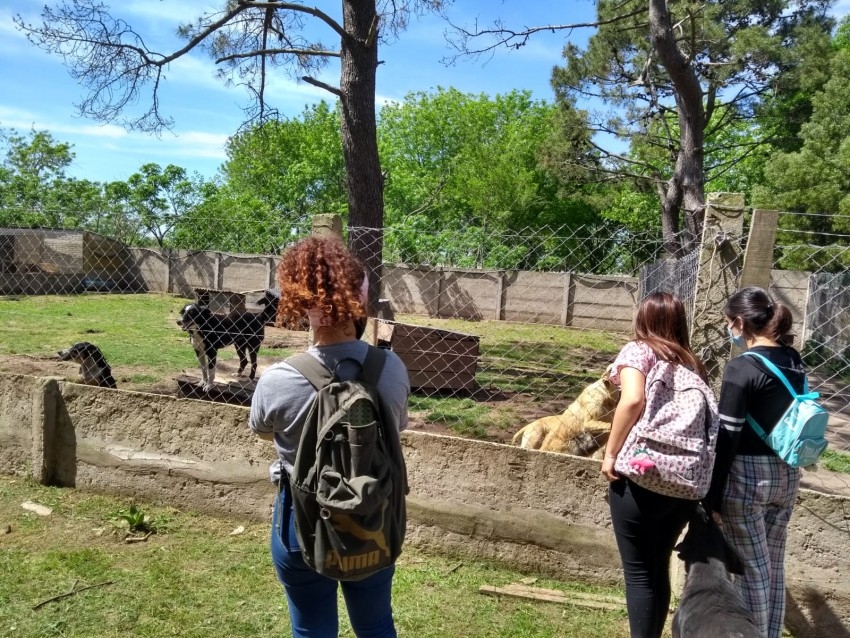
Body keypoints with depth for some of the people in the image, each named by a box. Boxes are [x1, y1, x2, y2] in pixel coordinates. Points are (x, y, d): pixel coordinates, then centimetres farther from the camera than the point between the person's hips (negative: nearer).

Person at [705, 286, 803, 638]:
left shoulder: (741, 368, -18)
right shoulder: (794, 361, 5)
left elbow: (728, 437, -18)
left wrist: (713, 495, -12)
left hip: (748, 475, -8)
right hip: (787, 474, 8)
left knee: (751, 568, 4)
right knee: (773, 564, 18)